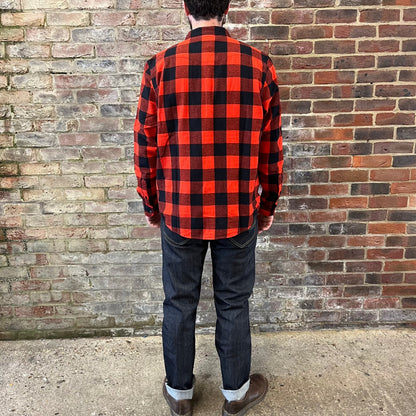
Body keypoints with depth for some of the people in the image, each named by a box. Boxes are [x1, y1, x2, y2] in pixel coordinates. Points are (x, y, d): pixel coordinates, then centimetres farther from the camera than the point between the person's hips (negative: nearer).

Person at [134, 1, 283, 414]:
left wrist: (151, 205, 12)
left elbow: (145, 147, -2)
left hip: (179, 212, 0)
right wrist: (267, 206, 13)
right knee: (233, 304, 17)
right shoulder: (258, 65, -5)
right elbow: (271, 148, 0)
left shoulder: (160, 66, -6)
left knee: (179, 304, 17)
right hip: (239, 213, 1)